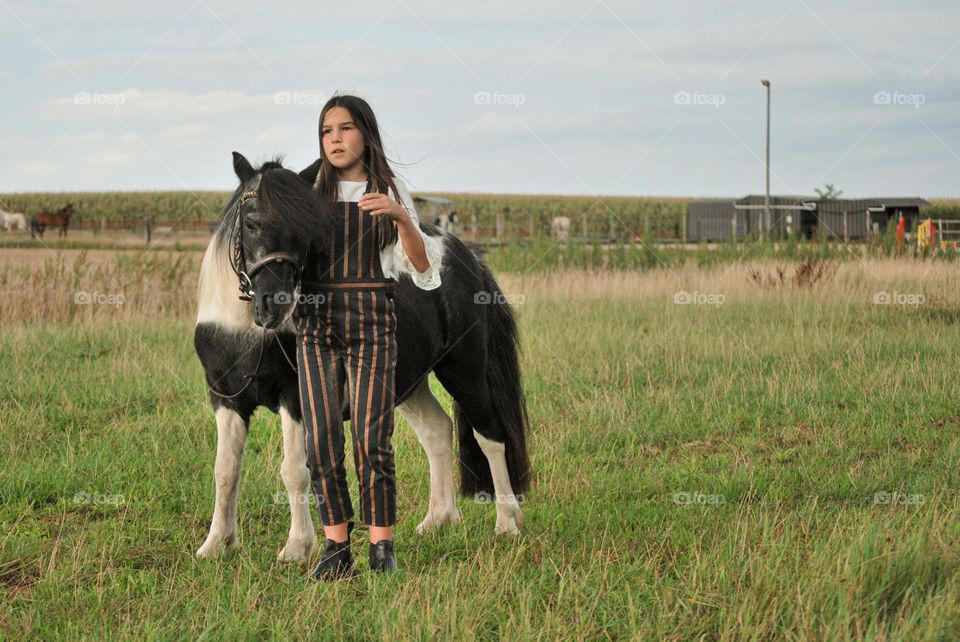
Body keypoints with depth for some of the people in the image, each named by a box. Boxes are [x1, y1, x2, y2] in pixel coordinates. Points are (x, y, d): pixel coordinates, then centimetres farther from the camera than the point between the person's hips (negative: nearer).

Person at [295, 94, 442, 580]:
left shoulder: (390, 192, 8)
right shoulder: (311, 193, 13)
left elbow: (423, 267, -1)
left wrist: (400, 216, -16)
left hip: (371, 320, -2)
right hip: (316, 320, 2)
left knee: (372, 437, -9)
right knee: (321, 438, -3)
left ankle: (382, 546, -2)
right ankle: (336, 548, 2)